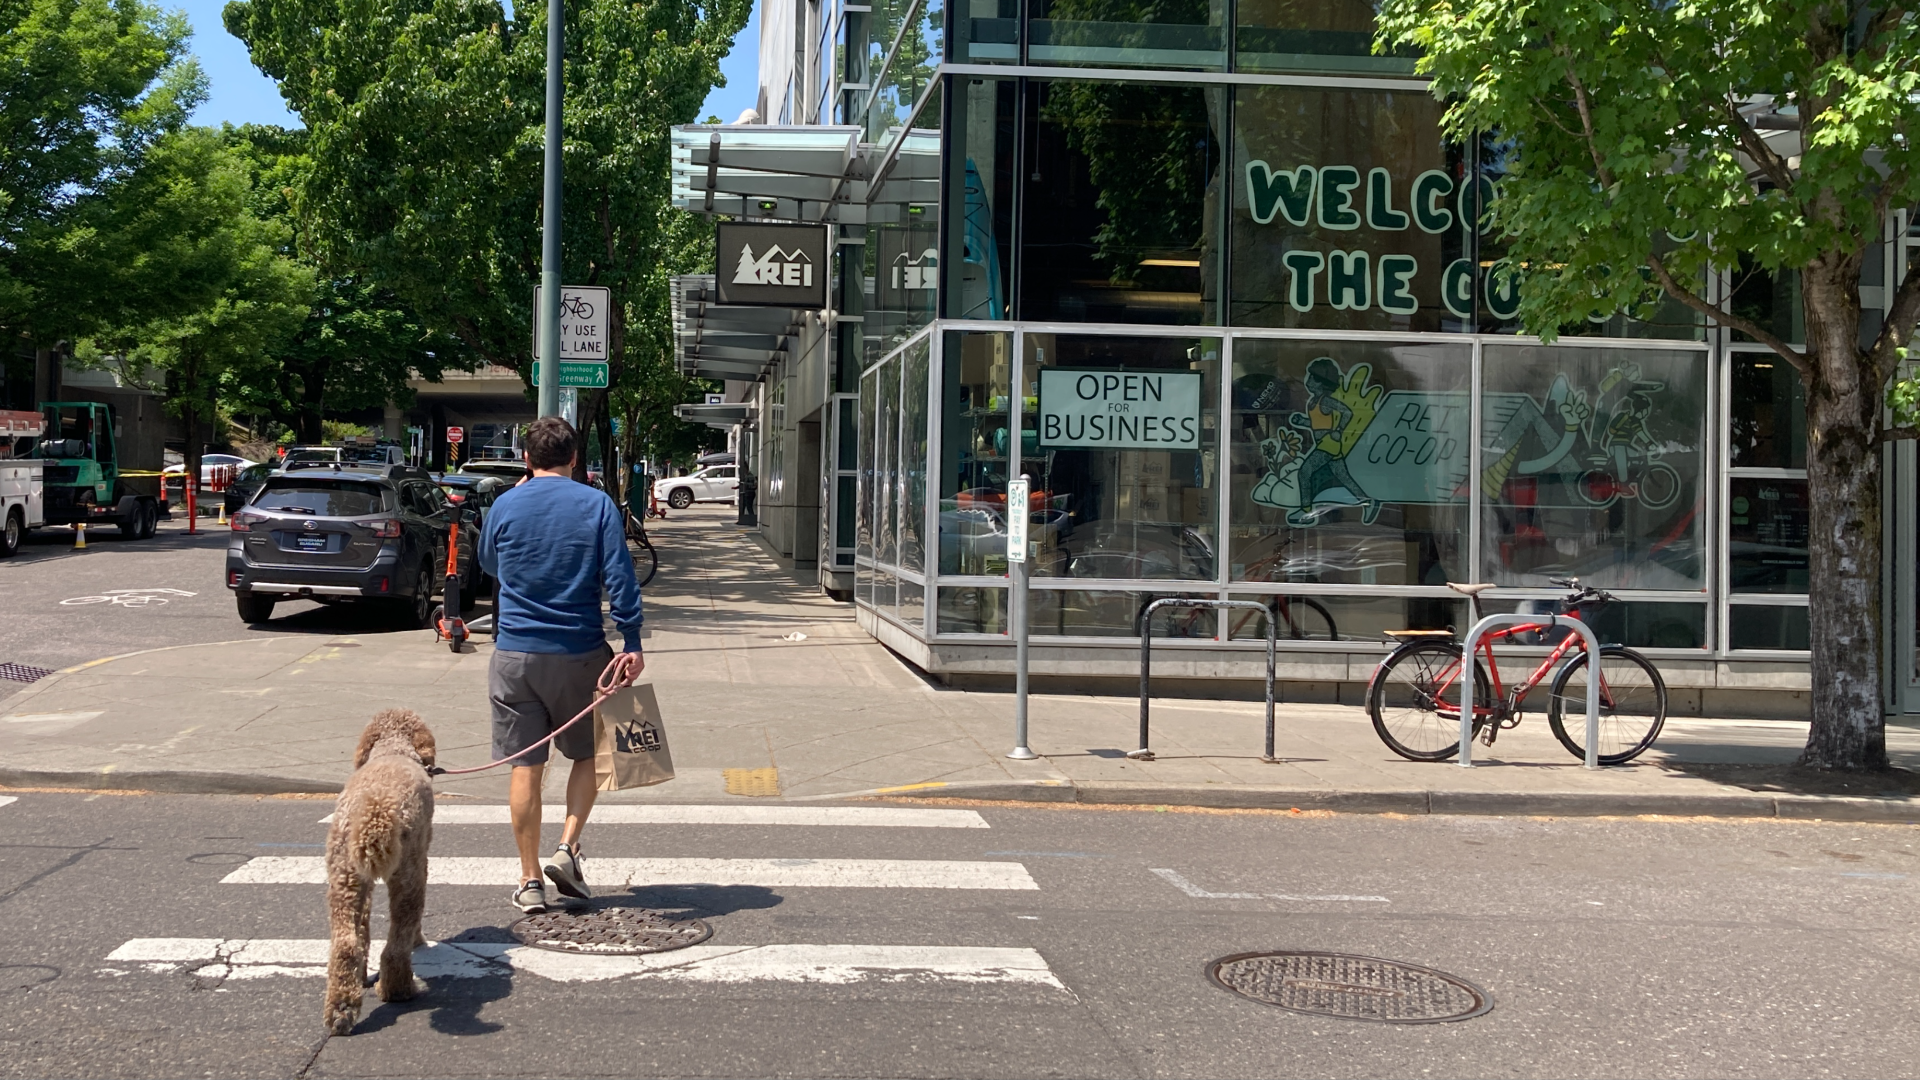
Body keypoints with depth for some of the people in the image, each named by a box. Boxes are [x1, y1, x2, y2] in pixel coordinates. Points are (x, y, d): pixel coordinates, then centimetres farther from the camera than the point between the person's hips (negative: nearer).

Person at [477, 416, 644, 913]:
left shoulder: (504, 506, 3)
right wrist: (632, 643, -7)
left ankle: (530, 881, 9)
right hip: (580, 652, -1)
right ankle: (567, 848, 2)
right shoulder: (596, 505, -3)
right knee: (588, 754, 17)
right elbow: (619, 577, -9)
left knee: (526, 766, 6)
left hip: (516, 653, 1)